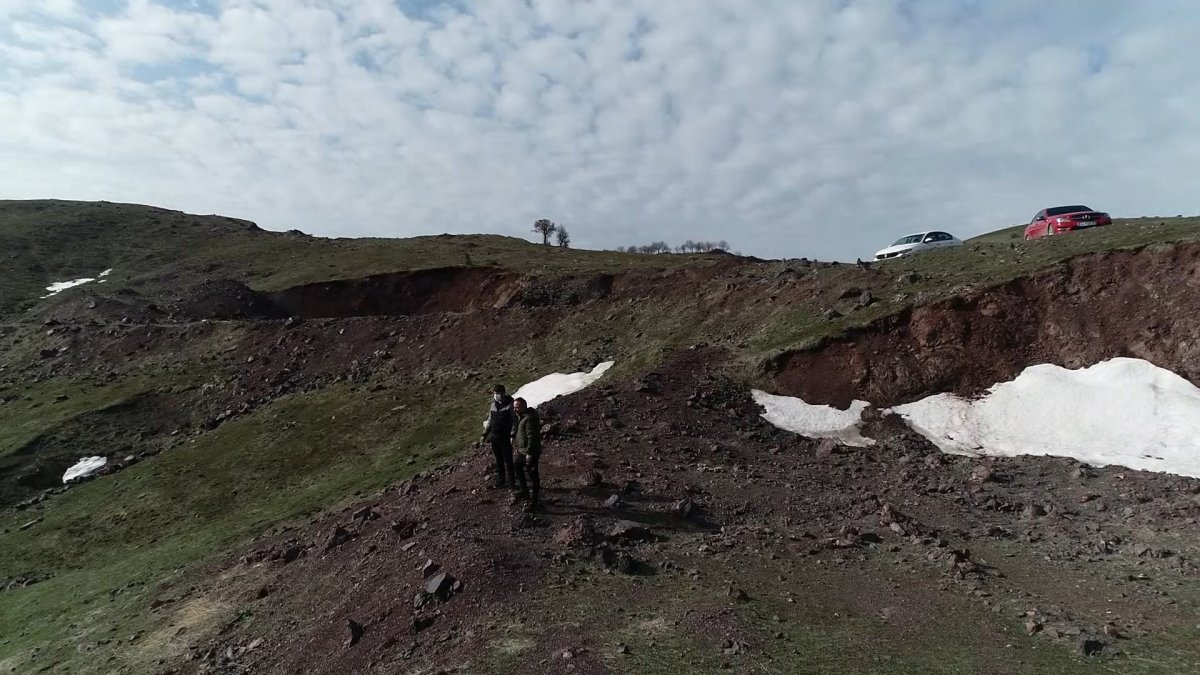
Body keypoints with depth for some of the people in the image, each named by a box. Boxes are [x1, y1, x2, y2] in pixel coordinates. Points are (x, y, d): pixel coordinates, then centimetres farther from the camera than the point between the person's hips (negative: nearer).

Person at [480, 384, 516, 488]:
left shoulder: (509, 405, -10)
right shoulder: (493, 405, 8)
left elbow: (514, 421, -10)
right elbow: (490, 421, 17)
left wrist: (512, 435, -18)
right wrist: (484, 434, 12)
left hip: (505, 438, -6)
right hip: (494, 437, 6)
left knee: (508, 460, -3)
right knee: (499, 460, 15)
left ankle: (512, 482, 5)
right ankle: (501, 480, 27)